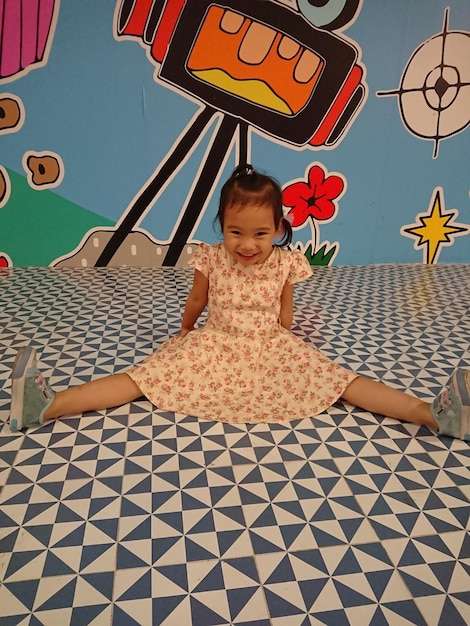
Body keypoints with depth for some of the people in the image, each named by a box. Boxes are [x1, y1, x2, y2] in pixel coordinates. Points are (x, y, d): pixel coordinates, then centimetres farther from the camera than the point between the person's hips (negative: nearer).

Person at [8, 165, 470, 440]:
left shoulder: (285, 264, -7)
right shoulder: (210, 260, -8)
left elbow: (285, 311, 8)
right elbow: (196, 303, 9)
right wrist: (185, 335, 23)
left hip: (271, 349, 1)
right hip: (211, 346, 0)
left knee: (340, 381, -14)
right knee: (144, 376, -17)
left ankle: (433, 413, -18)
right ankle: (48, 405, -23)